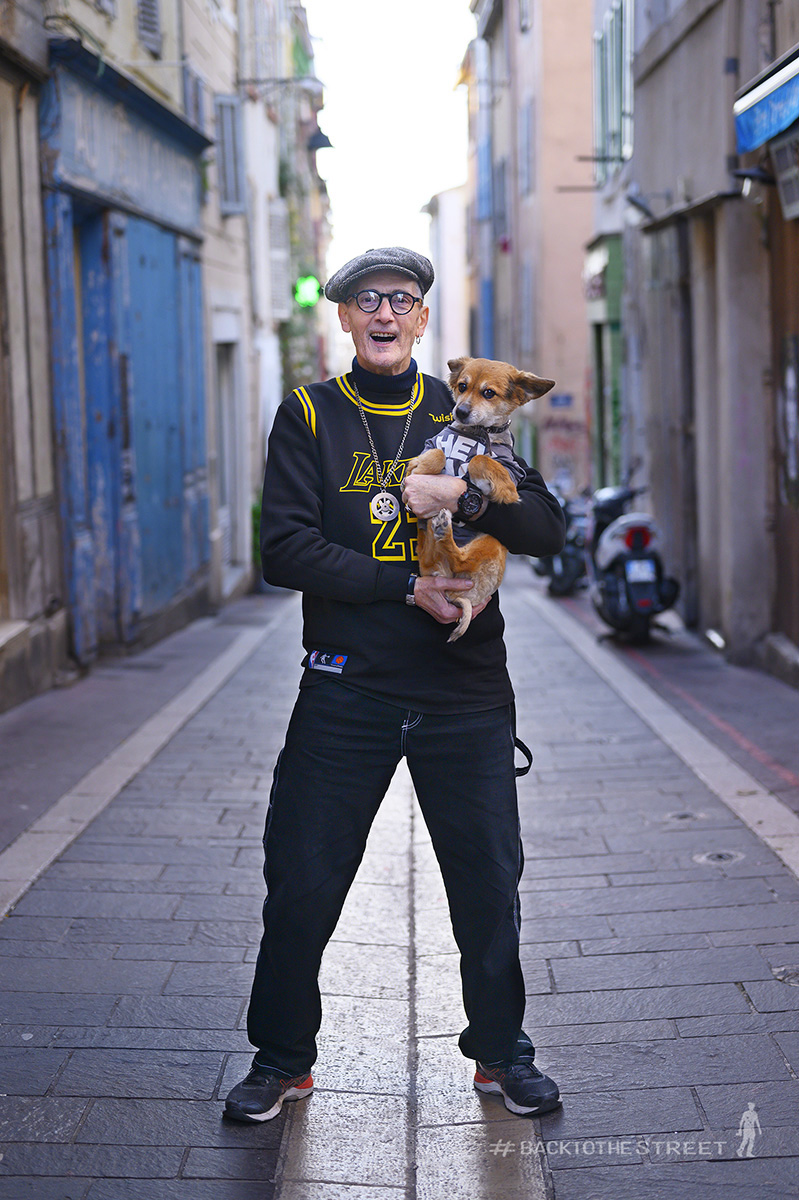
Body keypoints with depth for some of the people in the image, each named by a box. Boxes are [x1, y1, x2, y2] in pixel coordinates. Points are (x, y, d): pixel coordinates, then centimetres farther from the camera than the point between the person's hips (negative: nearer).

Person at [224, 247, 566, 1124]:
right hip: (346, 689, -1)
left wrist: (467, 496, -20)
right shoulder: (309, 417, 3)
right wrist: (409, 588, -15)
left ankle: (500, 1053, 28)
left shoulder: (464, 413, 8)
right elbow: (284, 550, -9)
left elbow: (546, 529, -1)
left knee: (488, 880, 8)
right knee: (301, 881, 3)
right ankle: (282, 1059, 23)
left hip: (466, 691, 1)